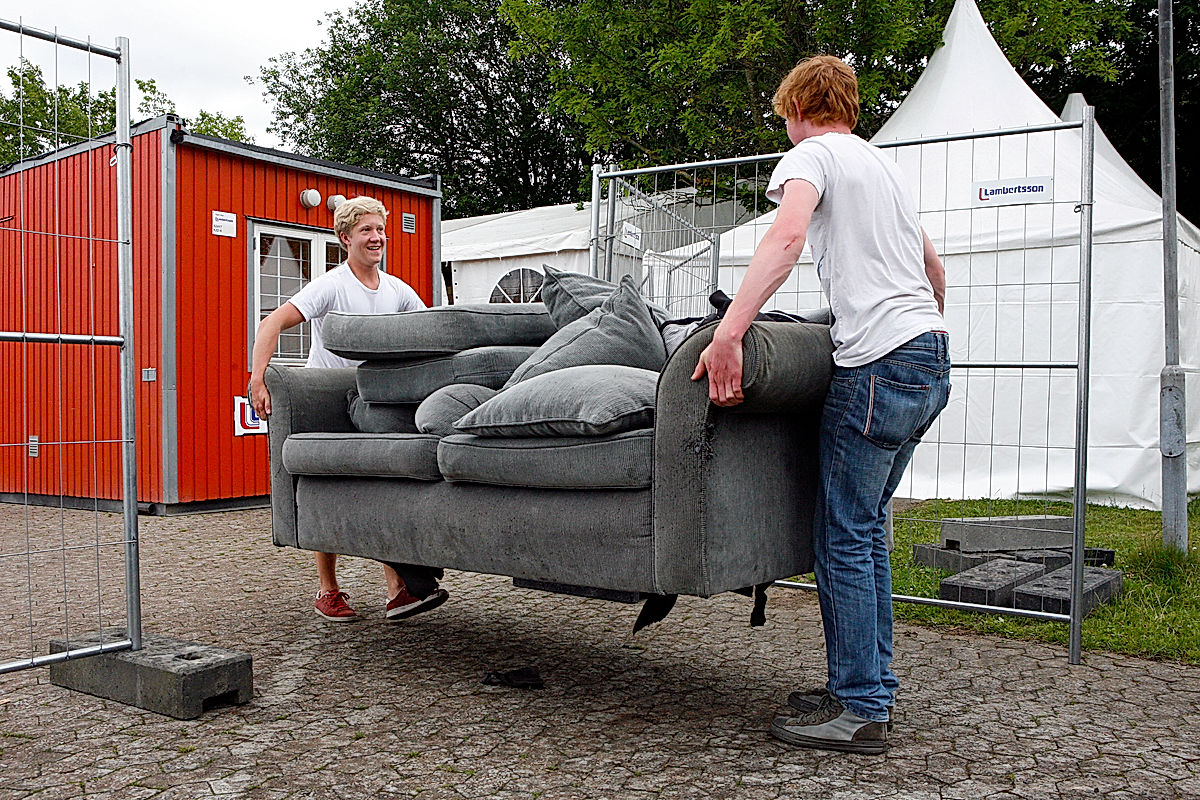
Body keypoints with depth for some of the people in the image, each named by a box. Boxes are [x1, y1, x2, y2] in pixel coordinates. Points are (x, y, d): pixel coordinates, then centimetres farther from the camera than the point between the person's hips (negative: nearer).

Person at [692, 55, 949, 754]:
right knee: (866, 526, 15)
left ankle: (861, 710, 1)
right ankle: (873, 683, 21)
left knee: (843, 536, -5)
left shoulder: (814, 152, -1)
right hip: (932, 360, 9)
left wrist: (728, 334, -31)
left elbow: (788, 236, -23)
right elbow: (935, 269, 34)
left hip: (879, 363, -9)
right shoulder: (886, 165, 25)